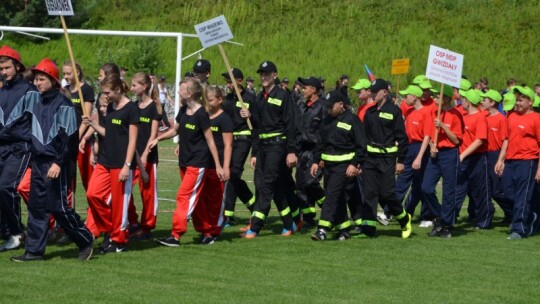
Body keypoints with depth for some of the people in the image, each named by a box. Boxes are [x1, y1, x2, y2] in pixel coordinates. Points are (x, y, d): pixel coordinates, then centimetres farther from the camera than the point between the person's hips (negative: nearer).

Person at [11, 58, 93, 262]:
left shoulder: (63, 104, -9)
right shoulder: (34, 102, 12)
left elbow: (67, 137, -13)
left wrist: (59, 162, -19)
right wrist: (31, 158, 13)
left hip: (55, 163, -7)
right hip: (38, 161, 7)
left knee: (57, 206, -6)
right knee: (36, 206, 6)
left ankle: (85, 240, 9)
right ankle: (34, 250, 9)